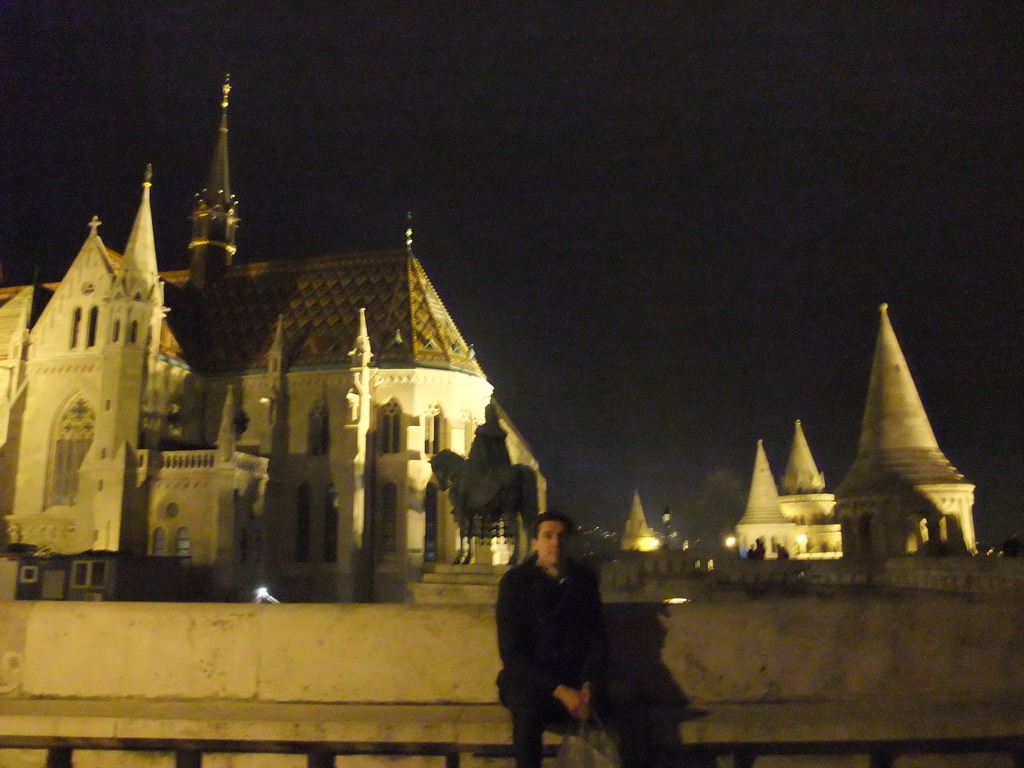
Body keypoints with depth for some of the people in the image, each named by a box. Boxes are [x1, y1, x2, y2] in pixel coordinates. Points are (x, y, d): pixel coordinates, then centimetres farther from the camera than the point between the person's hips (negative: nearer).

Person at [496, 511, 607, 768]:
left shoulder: (583, 578, 5)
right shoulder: (515, 582, -5)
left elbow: (597, 638, 7)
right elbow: (511, 652, -10)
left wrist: (588, 685, -12)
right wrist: (558, 690, -20)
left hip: (576, 680, 3)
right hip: (529, 679, -3)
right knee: (527, 709, -37)